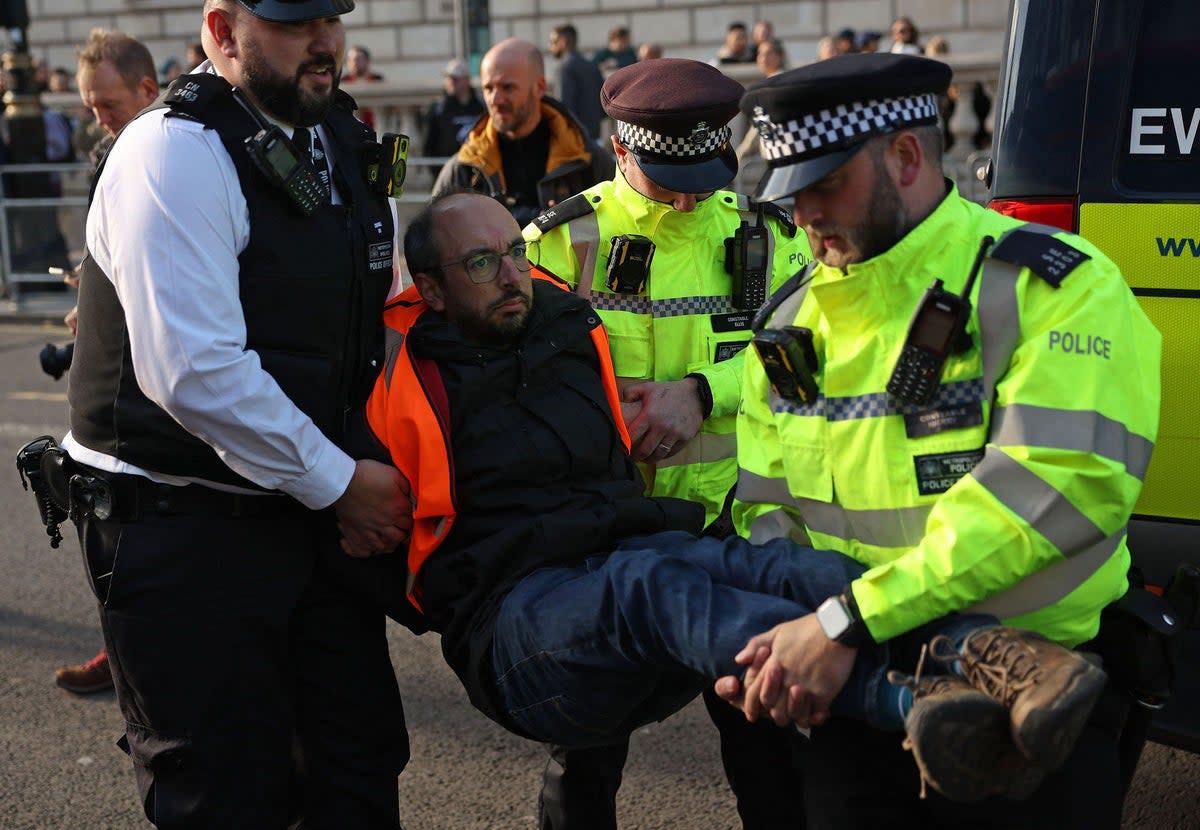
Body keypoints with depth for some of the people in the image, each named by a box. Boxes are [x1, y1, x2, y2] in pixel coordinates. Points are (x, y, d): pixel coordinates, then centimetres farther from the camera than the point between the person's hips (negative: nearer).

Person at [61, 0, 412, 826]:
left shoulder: (346, 141, 9)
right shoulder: (177, 150, -18)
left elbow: (380, 318, 19)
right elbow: (193, 370, -26)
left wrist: (379, 469, 6)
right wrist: (340, 483, -17)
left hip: (312, 512, 8)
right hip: (184, 532, -8)